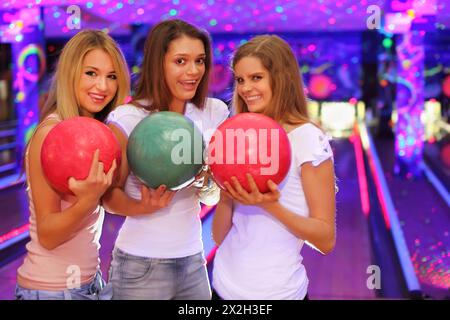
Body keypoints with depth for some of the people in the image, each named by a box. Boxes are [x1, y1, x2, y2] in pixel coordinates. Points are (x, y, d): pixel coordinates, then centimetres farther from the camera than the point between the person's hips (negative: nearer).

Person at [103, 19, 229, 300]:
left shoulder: (215, 113, 0)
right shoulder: (128, 119, -13)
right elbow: (110, 194, -7)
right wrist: (142, 207, -26)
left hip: (193, 260, 4)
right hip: (141, 264, -4)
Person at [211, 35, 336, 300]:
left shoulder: (307, 138, -11)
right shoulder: (238, 139, 5)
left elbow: (326, 240, -12)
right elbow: (220, 237, 3)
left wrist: (271, 205, -24)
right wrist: (226, 194, -15)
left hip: (276, 292, -5)